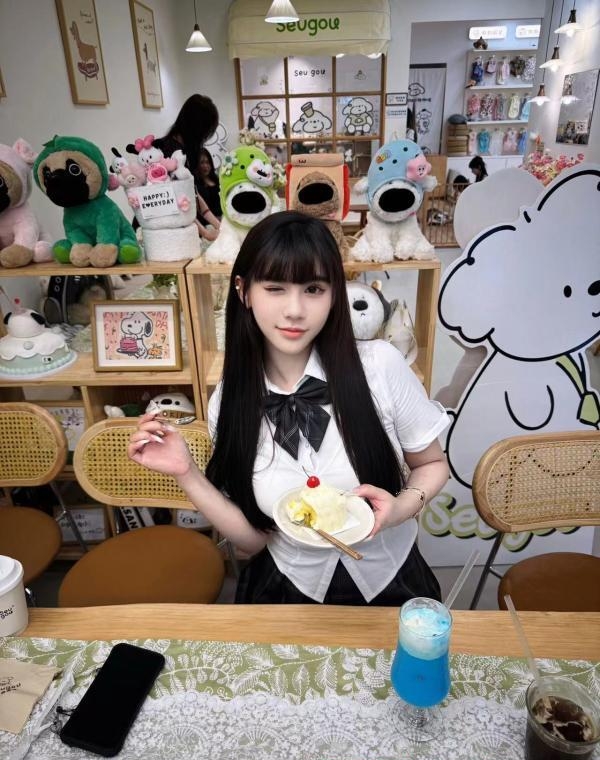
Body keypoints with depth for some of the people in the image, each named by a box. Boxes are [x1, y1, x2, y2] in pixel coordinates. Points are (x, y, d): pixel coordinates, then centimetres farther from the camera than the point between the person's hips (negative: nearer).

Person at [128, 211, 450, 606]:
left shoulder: (381, 365, -23)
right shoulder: (228, 401, -15)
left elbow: (433, 464, -6)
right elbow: (255, 538, -10)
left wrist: (403, 507, -26)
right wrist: (187, 474, -21)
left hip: (391, 585, 0)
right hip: (290, 593, 1)